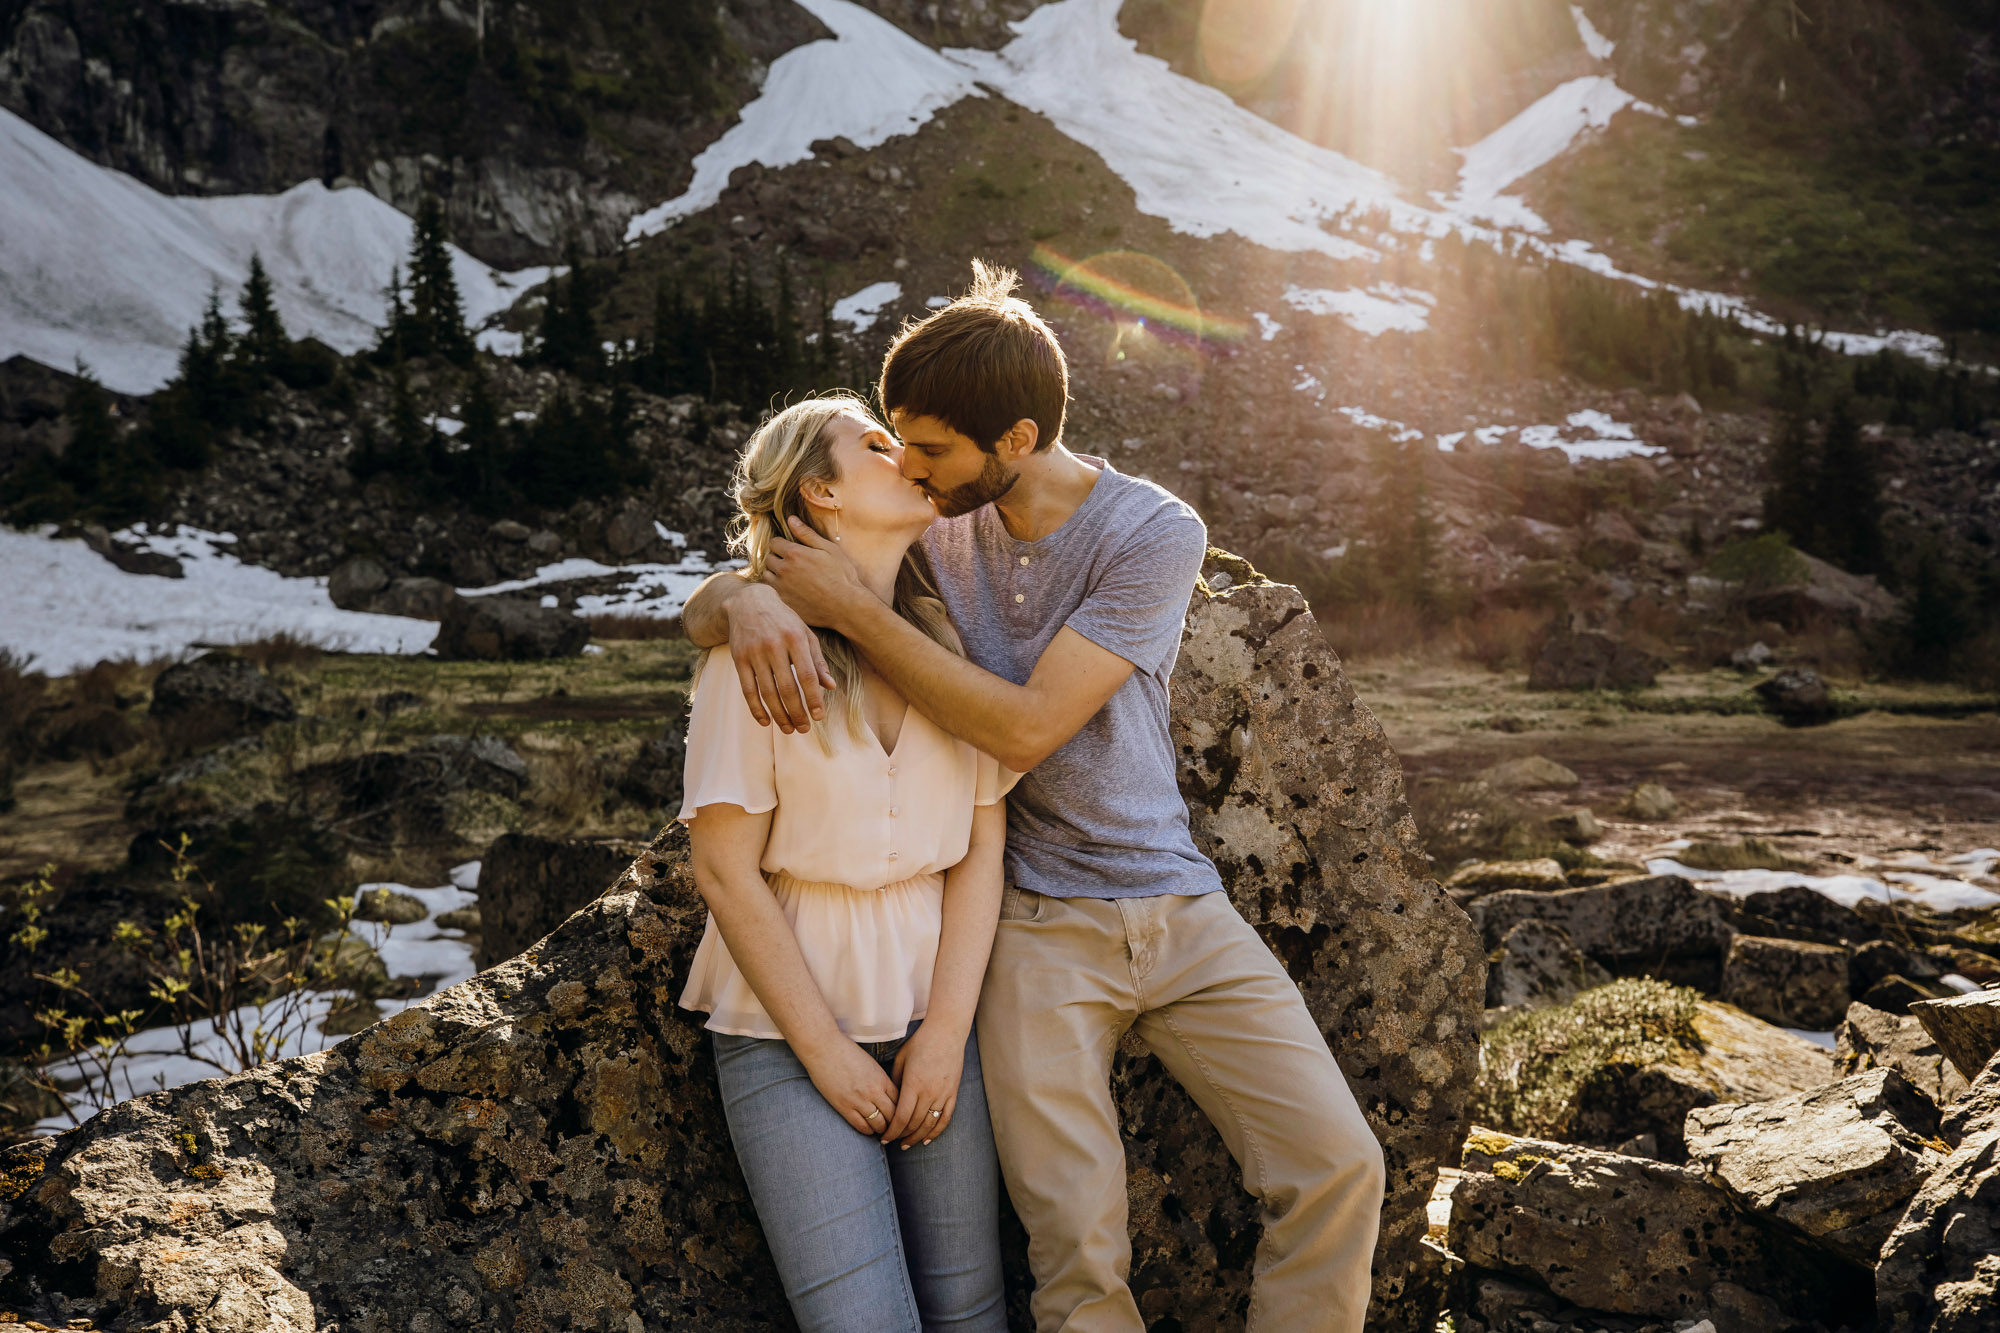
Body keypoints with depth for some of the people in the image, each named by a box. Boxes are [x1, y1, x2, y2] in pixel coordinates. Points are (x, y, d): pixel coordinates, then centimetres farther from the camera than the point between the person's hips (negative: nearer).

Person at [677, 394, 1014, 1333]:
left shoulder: (953, 646, 3)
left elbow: (982, 849, 2)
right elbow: (726, 872, -9)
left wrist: (946, 1033, -4)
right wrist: (826, 1054, -8)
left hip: (935, 1013, 4)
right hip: (787, 1022, -3)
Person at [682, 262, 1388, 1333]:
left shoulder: (1153, 533, -9)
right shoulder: (933, 528, 1)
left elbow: (1023, 728, -18)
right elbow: (700, 607, 4)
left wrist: (851, 609, -18)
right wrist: (749, 603, -21)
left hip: (1177, 902, 0)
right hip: (1037, 923, 0)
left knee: (1338, 1166, -8)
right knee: (1077, 1246, -11)